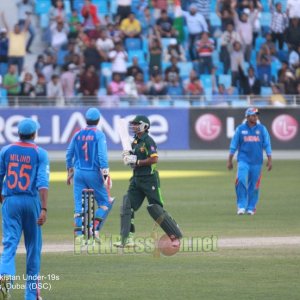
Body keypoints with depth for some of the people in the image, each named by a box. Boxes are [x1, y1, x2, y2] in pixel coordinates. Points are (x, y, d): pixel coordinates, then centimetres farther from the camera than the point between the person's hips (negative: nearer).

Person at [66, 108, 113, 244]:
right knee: (104, 202, 8)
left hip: (79, 173, 4)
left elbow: (69, 155, 12)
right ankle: (95, 230, -7)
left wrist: (70, 172, 24)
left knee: (79, 204, 5)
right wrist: (106, 175, -13)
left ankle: (78, 234, 1)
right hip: (94, 173, -4)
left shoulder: (78, 134, 7)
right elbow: (102, 156, -14)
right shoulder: (99, 135, -6)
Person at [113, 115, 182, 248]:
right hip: (136, 178, 9)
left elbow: (154, 159, -22)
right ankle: (127, 238, 1)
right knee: (127, 206, 0)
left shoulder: (148, 141, -13)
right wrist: (128, 156, 1)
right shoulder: (135, 141, 13)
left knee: (155, 208, -5)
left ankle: (176, 235, 5)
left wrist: (137, 161, -21)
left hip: (149, 178, -9)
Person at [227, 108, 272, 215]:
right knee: (241, 180, -19)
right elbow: (233, 146, 7)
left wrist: (269, 160, -2)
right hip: (243, 160, -1)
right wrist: (229, 161, 5)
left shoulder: (262, 129, 5)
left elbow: (267, 145, 5)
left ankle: (251, 207, 15)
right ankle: (241, 206, -11)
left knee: (254, 186, 3)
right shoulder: (240, 129, 3)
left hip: (256, 162, 1)